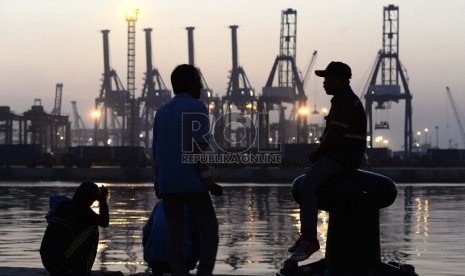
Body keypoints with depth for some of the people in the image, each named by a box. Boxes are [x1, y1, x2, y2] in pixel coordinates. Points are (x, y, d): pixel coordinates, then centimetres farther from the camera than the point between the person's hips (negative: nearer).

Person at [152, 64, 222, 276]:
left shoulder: (162, 111, 17)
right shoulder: (196, 108, -4)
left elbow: (156, 150, 17)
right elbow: (197, 147, -15)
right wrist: (207, 179, -17)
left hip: (167, 184, 6)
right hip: (191, 182, -6)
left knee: (175, 233, 6)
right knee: (209, 230, -1)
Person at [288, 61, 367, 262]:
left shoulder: (347, 103, -16)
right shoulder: (342, 101, 19)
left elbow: (334, 136, -21)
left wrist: (316, 154, -9)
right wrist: (317, 153, 9)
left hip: (344, 156, -11)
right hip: (337, 155, 11)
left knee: (308, 185, -22)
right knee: (306, 182, 16)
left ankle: (310, 240, -24)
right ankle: (306, 236, 16)